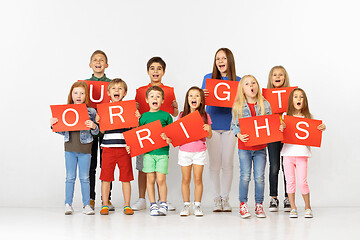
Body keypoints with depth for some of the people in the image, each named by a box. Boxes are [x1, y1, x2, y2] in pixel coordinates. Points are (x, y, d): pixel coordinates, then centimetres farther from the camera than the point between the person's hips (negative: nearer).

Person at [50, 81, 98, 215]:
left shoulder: (91, 112, -1)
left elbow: (96, 132, 2)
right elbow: (63, 131, 10)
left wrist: (93, 126, -20)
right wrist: (54, 125, -6)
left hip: (85, 149, -1)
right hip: (70, 148, 1)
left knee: (85, 178, 5)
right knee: (70, 177, 6)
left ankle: (86, 205, 12)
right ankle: (68, 205, 12)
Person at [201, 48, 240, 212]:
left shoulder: (238, 81, 5)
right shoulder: (208, 78, 4)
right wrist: (203, 95, -17)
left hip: (229, 126, 0)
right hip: (212, 125, 0)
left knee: (227, 164, 3)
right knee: (214, 164, 1)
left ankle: (225, 198, 14)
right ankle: (217, 198, 12)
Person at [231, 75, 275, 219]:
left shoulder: (265, 104, 2)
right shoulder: (238, 106, -1)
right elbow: (234, 125, 2)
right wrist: (239, 135, -16)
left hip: (260, 147, 1)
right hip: (244, 147, -1)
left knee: (259, 177, 3)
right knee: (245, 176, -1)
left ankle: (259, 205, 16)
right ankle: (243, 204, 12)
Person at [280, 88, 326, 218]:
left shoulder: (308, 117, 6)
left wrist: (321, 129, -12)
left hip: (302, 153, -1)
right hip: (288, 152, 1)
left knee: (302, 182, -6)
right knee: (290, 182, 2)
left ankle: (308, 207, 12)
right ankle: (293, 208, 14)